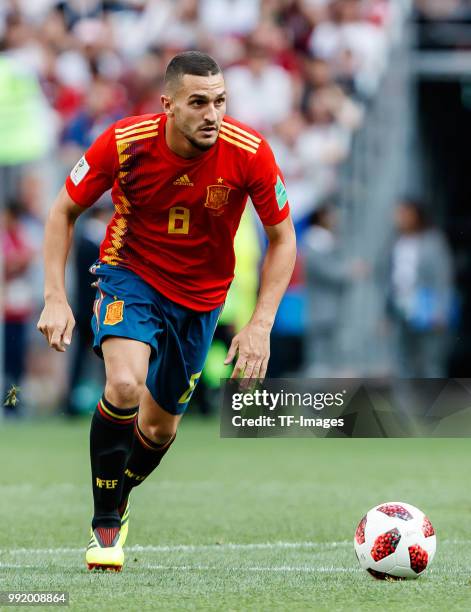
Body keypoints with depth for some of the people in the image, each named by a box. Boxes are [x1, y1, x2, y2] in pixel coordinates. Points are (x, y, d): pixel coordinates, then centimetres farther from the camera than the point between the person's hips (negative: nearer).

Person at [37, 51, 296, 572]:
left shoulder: (249, 153, -22)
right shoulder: (124, 142, -23)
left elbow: (282, 239, -8)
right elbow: (64, 212, -7)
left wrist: (261, 323, -16)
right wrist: (55, 298, -16)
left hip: (201, 295, 2)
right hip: (130, 275, -2)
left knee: (160, 427, 10)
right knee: (124, 386, -29)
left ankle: (116, 504, 42)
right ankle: (104, 526, -13)